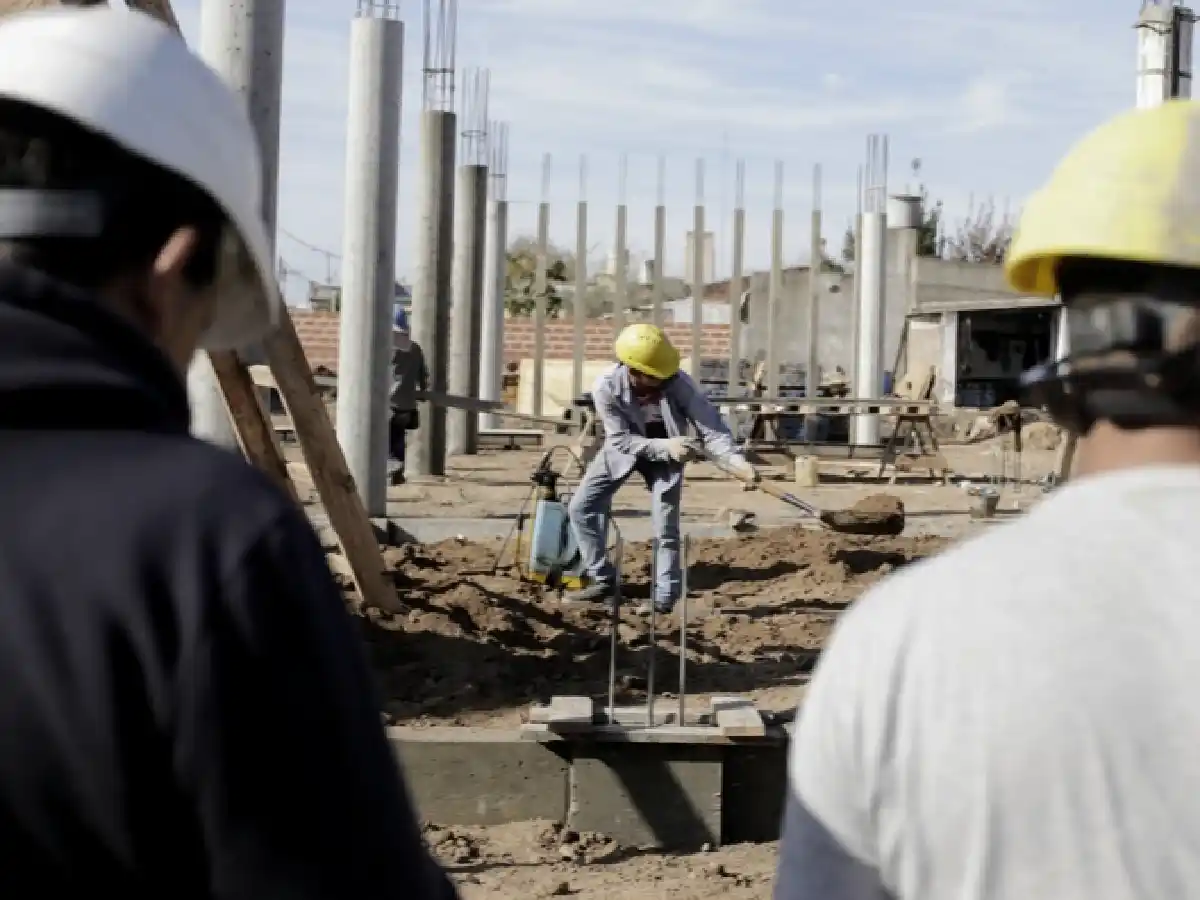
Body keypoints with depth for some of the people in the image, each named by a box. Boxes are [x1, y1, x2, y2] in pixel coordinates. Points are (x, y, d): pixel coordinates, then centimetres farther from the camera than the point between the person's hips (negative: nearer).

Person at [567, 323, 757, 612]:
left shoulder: (678, 382, -34)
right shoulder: (606, 386, -32)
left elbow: (710, 426, -34)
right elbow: (621, 440, -27)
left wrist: (736, 460, -51)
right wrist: (666, 446, -40)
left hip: (668, 450, -2)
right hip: (624, 448, 2)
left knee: (666, 526, -6)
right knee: (581, 507, -1)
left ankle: (664, 598, 7)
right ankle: (603, 580, 13)